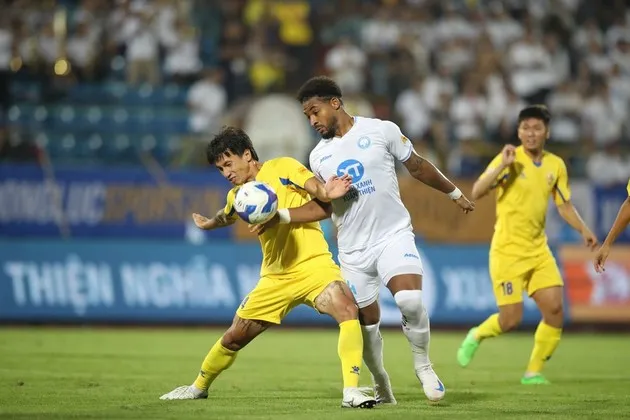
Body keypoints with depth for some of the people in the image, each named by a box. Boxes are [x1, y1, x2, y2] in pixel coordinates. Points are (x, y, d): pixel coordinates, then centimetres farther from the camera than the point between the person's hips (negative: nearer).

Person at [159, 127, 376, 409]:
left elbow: (312, 185, -24)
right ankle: (199, 388, 34)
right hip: (276, 277, 6)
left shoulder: (281, 168, -7)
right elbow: (227, 216, 35)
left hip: (312, 265, -5)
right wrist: (207, 224, 55)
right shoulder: (237, 196, 10)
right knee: (234, 338, 10)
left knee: (348, 310, -32)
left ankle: (351, 391, -32)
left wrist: (325, 192, -48)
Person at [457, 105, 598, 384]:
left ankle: (534, 372, 9)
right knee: (511, 319, -8)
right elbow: (476, 193, -20)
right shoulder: (509, 160, -10)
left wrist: (583, 230, 0)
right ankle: (476, 336, 25)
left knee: (554, 309, -7)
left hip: (538, 250, 5)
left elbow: (564, 205, 16)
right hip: (507, 251, -5)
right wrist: (502, 166, -31)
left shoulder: (556, 165, 6)